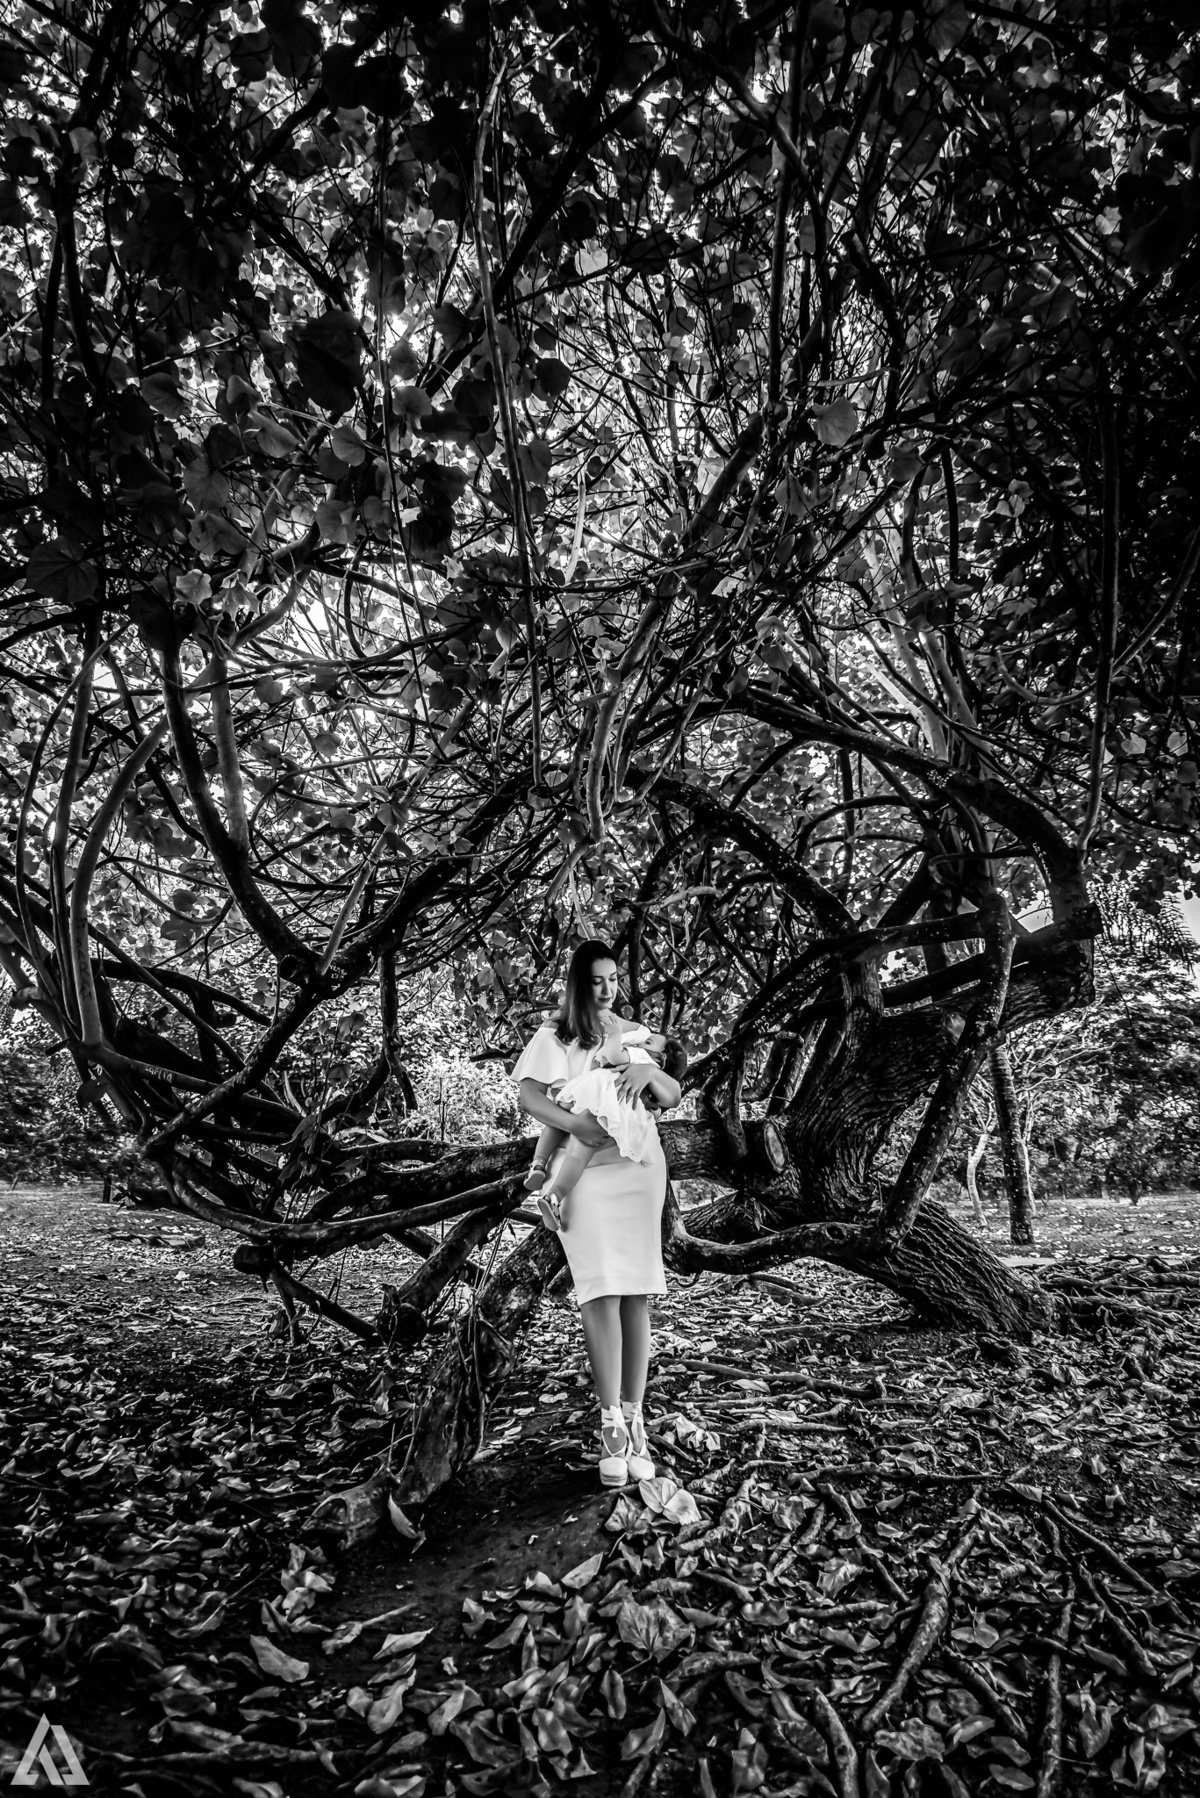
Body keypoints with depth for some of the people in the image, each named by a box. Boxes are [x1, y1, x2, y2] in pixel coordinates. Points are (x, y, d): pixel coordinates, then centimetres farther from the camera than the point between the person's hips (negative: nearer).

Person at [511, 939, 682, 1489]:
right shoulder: (554, 1038, 4)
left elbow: (673, 1096, 11)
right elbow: (527, 1095, -10)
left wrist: (648, 1071, -11)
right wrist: (575, 1123, -26)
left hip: (640, 1170, 3)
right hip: (584, 1174, -3)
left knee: (637, 1294, 2)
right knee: (601, 1290, -11)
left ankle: (634, 1419, 10)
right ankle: (612, 1426, -1)